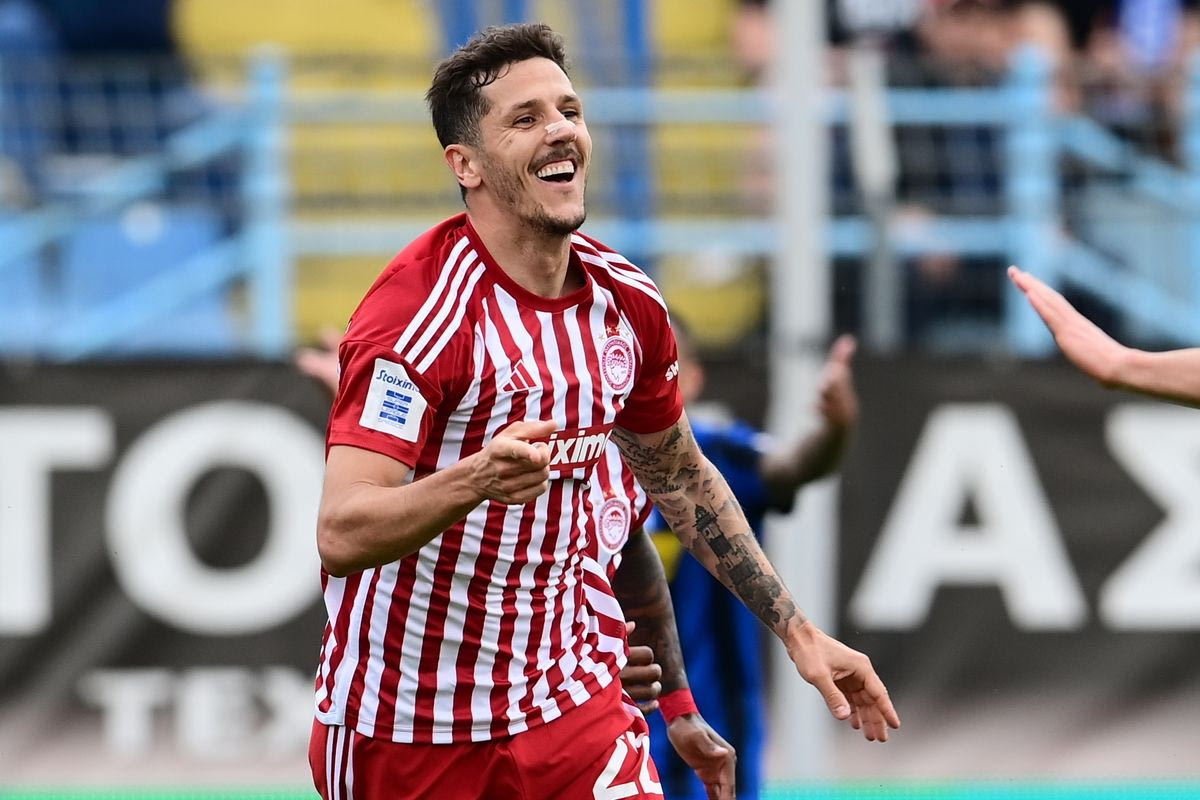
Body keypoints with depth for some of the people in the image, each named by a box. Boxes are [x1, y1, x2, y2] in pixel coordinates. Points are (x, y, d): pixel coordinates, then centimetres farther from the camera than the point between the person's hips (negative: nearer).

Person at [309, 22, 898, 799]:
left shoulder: (628, 300, 1)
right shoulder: (422, 309, -20)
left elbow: (681, 477, 19)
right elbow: (341, 533, -30)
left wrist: (797, 629, 17)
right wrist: (476, 480, -46)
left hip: (571, 699, 5)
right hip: (403, 728, -5)